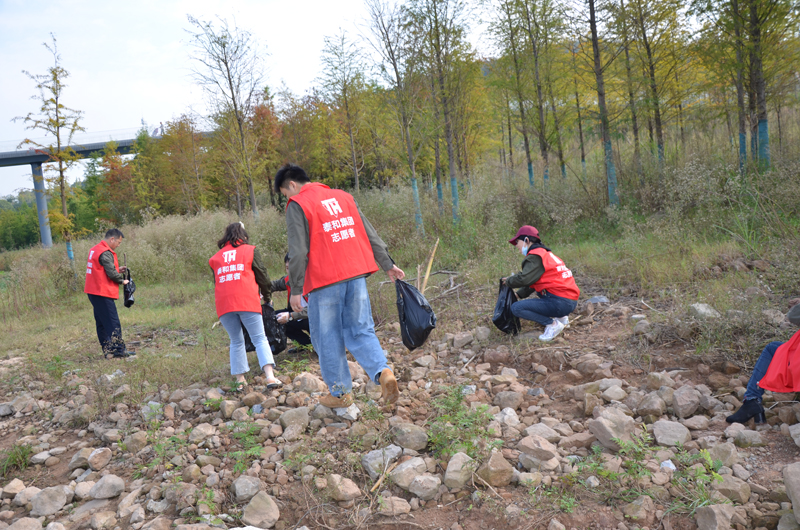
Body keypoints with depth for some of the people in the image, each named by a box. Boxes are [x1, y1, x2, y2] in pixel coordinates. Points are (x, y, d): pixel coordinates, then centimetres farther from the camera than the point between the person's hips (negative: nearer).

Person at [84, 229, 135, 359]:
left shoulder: (94, 249, 15)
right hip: (103, 293, -10)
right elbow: (111, 274, -20)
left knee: (101, 323, 12)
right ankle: (119, 350, -4)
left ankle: (108, 351, 17)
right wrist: (122, 281, -3)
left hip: (93, 292, 10)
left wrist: (118, 270, 9)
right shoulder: (105, 253, -16)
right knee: (113, 323, -6)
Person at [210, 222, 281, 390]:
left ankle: (240, 380, 13)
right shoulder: (250, 250, 10)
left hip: (223, 303, 3)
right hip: (247, 301, -3)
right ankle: (270, 376, -17)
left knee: (236, 341, 15)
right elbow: (262, 274, 12)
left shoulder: (215, 258, 20)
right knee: (260, 339, -2)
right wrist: (267, 295, 27)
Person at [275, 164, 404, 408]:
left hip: (324, 281, -5)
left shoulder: (297, 205, -3)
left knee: (328, 338, 8)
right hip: (356, 274, 6)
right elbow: (370, 234, 16)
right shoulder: (342, 197, 16)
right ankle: (383, 371, -12)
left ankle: (340, 392, 16)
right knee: (361, 331, 9)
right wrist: (387, 264, 21)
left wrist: (296, 290, -6)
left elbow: (298, 252, -10)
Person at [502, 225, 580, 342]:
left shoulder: (535, 257, -10)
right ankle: (561, 317, 18)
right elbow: (531, 281, 26)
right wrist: (518, 294, 20)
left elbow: (524, 279, -20)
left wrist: (508, 281, -1)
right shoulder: (545, 253, 21)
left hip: (561, 303, -10)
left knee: (516, 308, -12)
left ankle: (553, 324, -10)